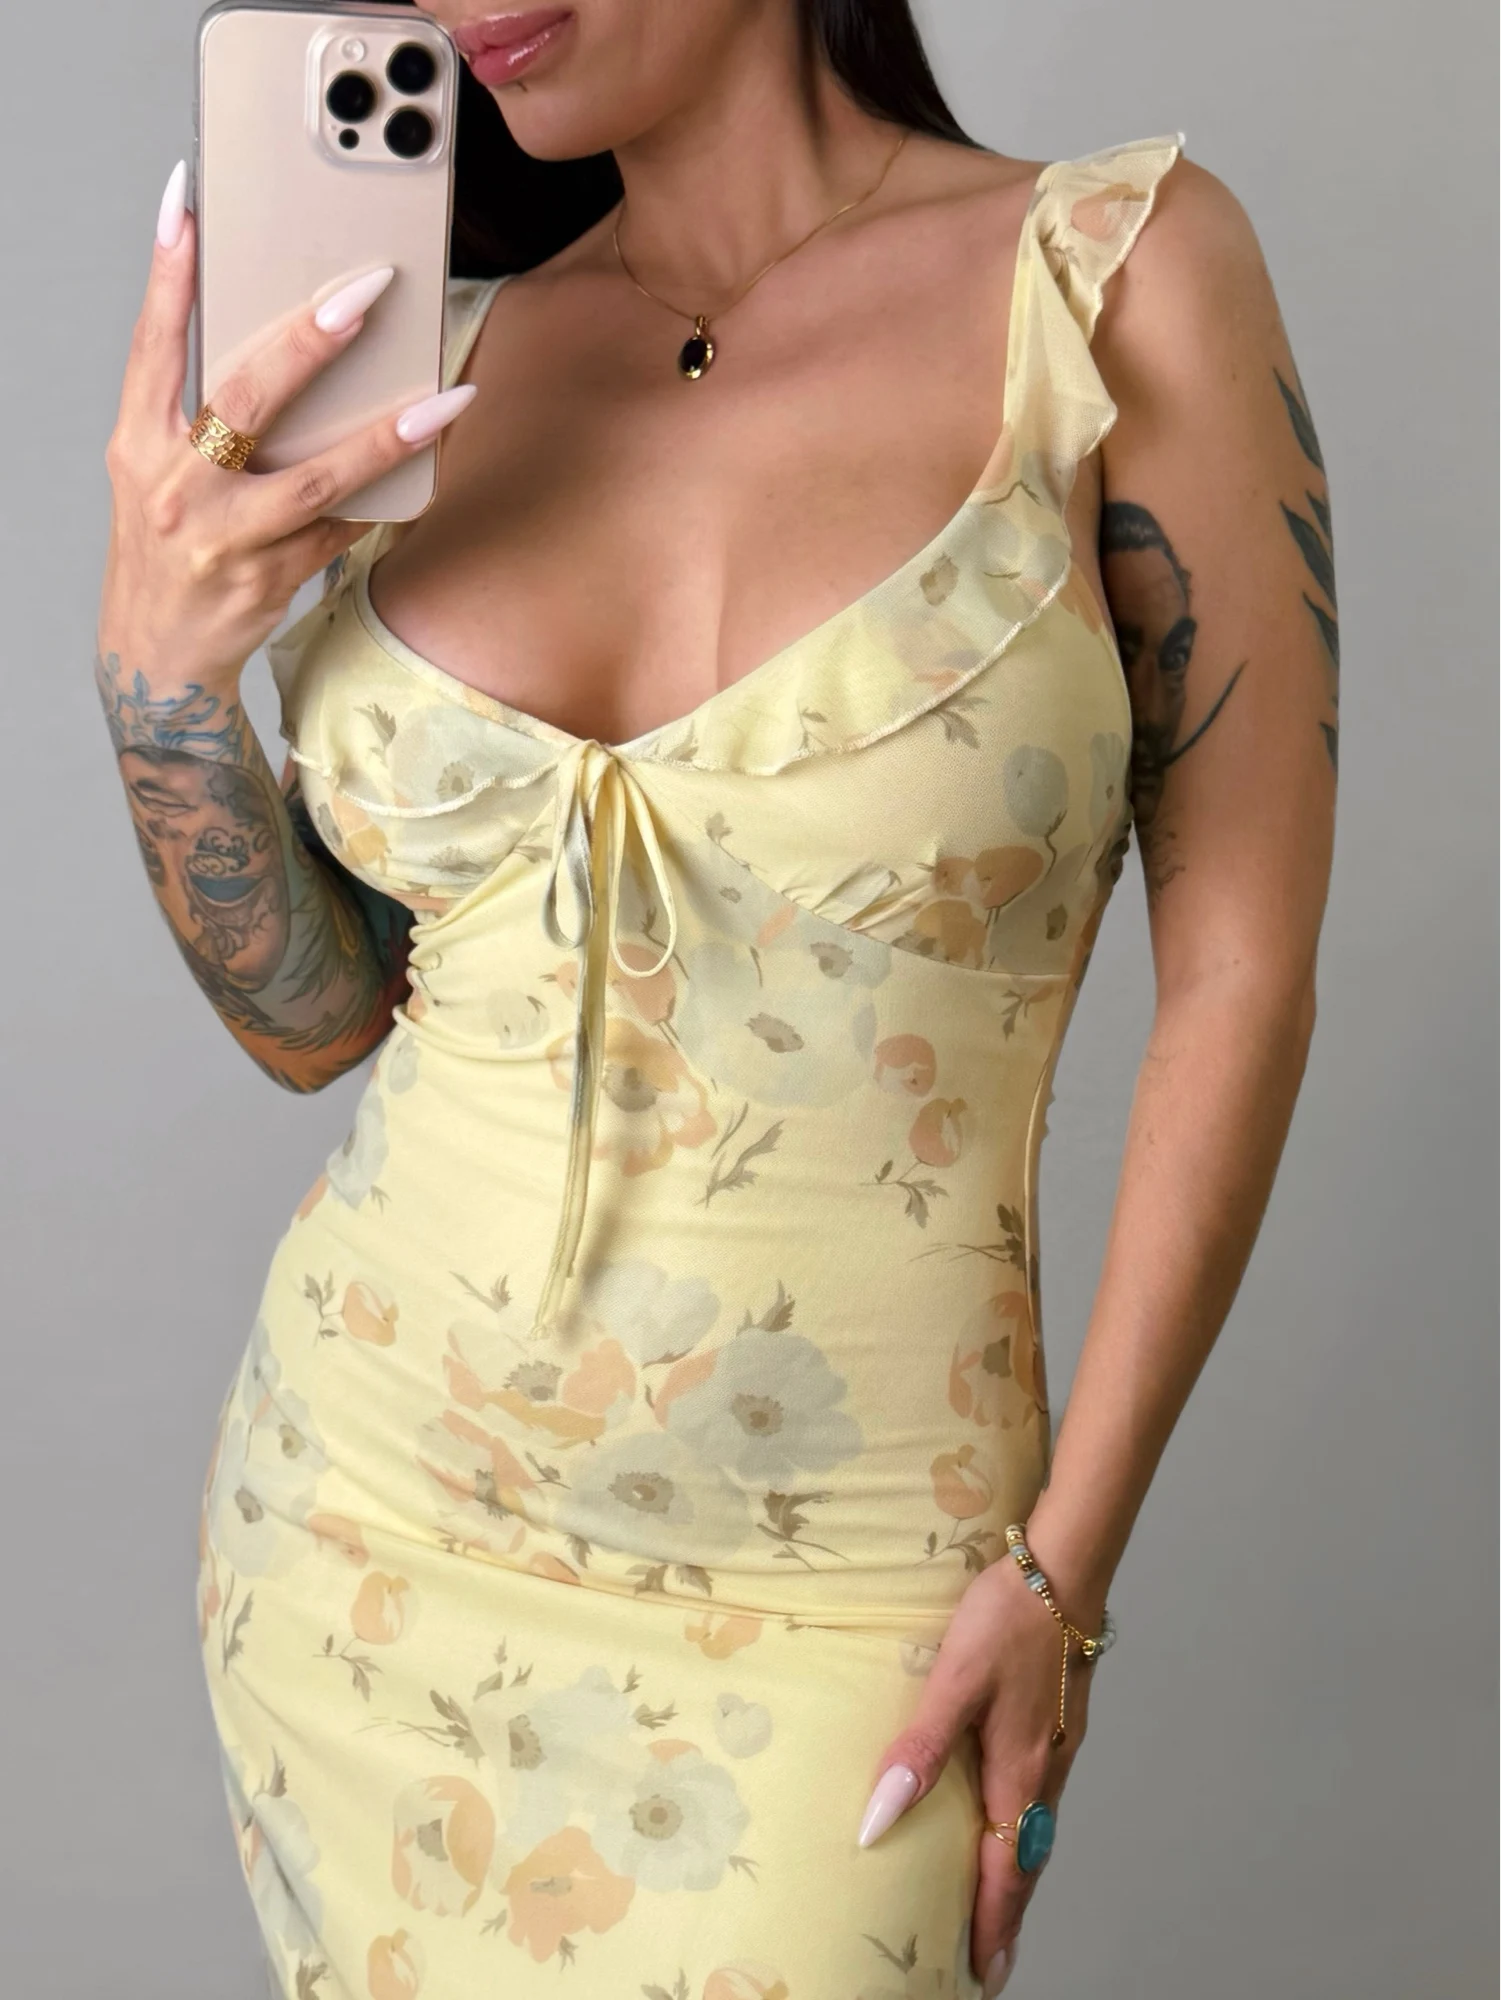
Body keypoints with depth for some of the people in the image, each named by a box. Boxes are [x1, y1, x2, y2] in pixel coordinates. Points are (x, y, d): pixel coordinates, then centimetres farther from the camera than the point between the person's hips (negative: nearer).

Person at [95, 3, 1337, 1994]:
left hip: (820, 1600, -3)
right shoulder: (441, 372, 2)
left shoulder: (1117, 267, -10)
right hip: (364, 1530, 4)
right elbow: (320, 1013, 6)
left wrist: (1064, 1570, -10)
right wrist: (161, 675, -11)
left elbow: (1238, 978, -8)